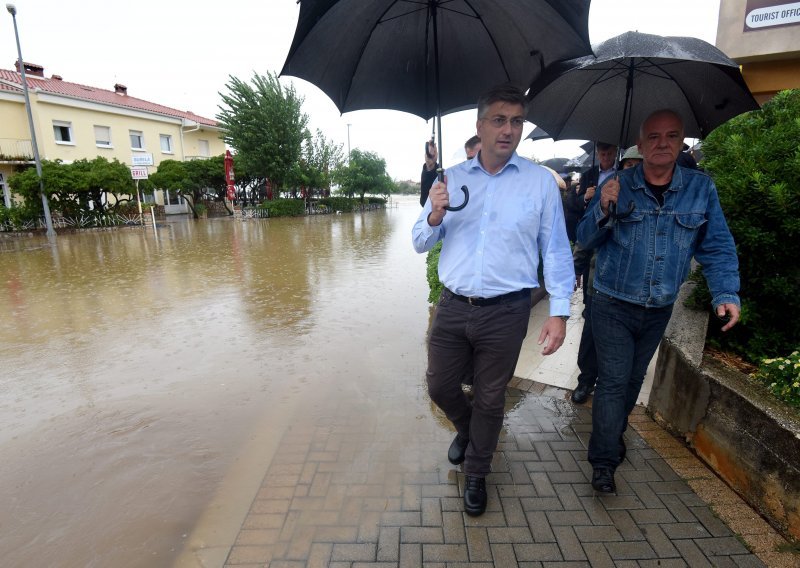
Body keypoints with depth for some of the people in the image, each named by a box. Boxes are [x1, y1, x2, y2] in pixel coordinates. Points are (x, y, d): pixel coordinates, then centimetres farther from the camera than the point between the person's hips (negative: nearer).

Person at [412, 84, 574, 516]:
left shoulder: (540, 181, -2)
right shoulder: (450, 179, 4)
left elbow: (555, 250, -1)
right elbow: (420, 243, 6)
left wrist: (559, 311, -8)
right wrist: (435, 217, -15)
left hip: (506, 313, -2)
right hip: (453, 306, 2)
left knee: (489, 401, 13)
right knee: (440, 387, 15)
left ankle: (476, 474, 39)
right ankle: (466, 429, 49)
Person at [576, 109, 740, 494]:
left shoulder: (701, 188, -1)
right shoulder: (616, 186, -7)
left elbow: (717, 247, 1)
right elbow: (585, 240, -7)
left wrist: (726, 293, -12)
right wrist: (603, 209, -26)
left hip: (659, 310, 3)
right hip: (613, 306, -3)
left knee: (634, 378, 19)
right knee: (613, 380, -4)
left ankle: (614, 432, 42)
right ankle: (604, 461, 8)